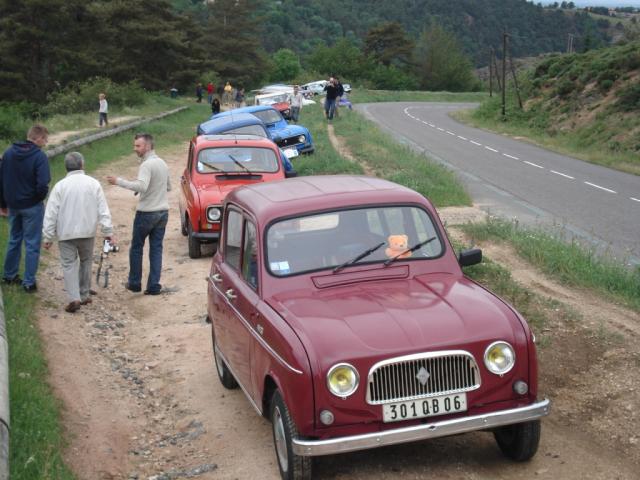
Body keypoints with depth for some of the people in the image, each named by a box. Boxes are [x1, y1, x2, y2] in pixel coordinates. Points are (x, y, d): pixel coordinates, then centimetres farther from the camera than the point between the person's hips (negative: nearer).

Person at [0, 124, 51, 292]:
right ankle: (29, 282, 7)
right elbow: (42, 184, -24)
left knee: (14, 240, 21)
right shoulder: (39, 156, -17)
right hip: (32, 206, -6)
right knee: (32, 244, 4)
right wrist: (40, 197, -2)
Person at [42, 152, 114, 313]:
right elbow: (103, 210, -5)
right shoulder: (93, 183, -4)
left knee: (69, 265, 3)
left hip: (66, 233, -2)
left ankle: (74, 298, -10)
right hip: (88, 232, 2)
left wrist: (47, 237, 0)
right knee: (86, 262, 18)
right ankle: (84, 295, 23)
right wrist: (108, 231, -1)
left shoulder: (60, 186, -7)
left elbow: (51, 214, -6)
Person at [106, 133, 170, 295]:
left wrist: (119, 181, -28)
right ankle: (154, 286, 5)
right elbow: (168, 187, 21)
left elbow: (141, 186, -31)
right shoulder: (163, 163, 10)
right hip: (163, 212, 7)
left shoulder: (147, 165, -17)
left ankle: (135, 283, 17)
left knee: (136, 248, 9)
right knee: (156, 249, 7)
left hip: (146, 213, -7)